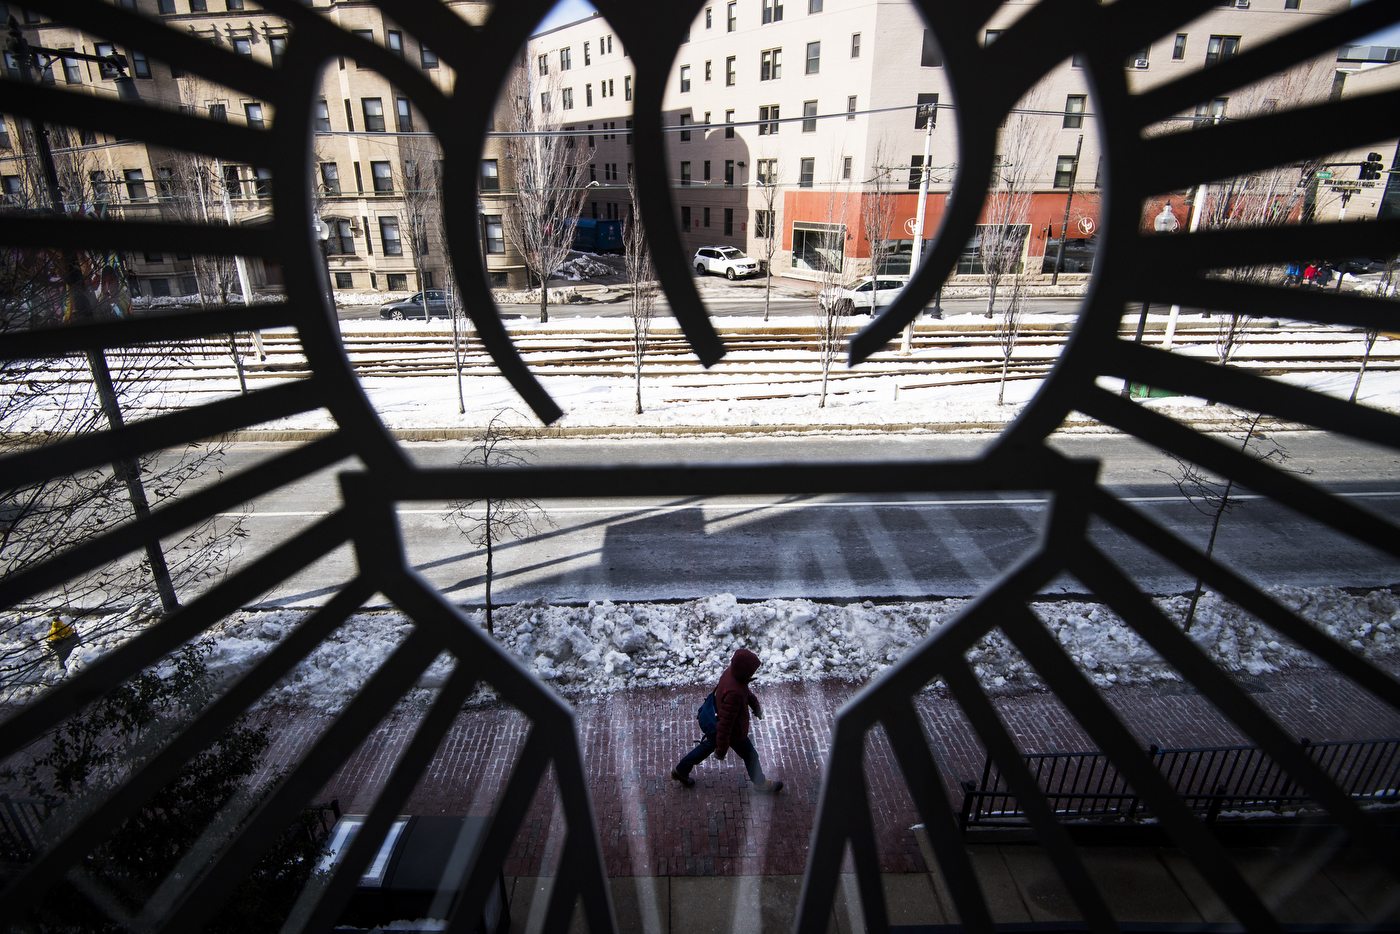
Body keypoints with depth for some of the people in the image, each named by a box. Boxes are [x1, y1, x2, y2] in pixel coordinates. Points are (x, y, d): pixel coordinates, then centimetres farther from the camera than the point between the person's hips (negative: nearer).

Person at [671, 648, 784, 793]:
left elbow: (745, 690, 7)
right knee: (750, 756, 19)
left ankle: (681, 770, 45)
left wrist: (755, 705, 21)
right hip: (734, 733, -8)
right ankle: (760, 784, 46)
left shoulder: (731, 671, -16)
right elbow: (725, 723, -35)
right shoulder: (734, 693, -43)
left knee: (710, 745, 30)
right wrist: (722, 749, -25)